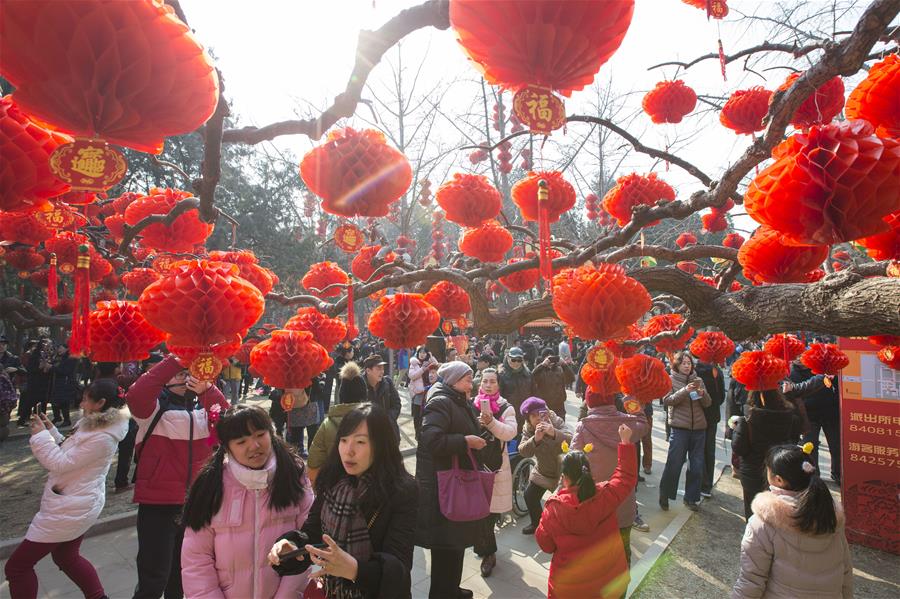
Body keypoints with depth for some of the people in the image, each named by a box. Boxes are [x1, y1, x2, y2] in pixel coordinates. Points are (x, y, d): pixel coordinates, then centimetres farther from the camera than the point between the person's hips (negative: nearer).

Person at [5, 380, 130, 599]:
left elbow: (60, 463, -23)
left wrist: (40, 436, -14)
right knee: (66, 556, 27)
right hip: (80, 504, 10)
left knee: (17, 566, 5)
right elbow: (69, 454, 16)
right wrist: (51, 431, 7)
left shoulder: (102, 438, -28)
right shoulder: (95, 426, 5)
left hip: (68, 509, -10)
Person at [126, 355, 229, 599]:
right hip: (158, 503, -4)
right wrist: (173, 361, -32)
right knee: (154, 578, 2)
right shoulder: (155, 406, -8)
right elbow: (135, 396, -30)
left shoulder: (204, 404, 3)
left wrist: (207, 390, -27)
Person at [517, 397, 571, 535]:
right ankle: (537, 524, 36)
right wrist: (535, 439, -45)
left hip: (562, 469, -4)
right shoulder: (527, 429, -13)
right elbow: (523, 452, -26)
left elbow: (571, 441, -38)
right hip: (542, 471, 4)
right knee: (530, 496, 10)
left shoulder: (557, 422, -23)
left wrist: (554, 433, -57)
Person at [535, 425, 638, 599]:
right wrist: (626, 441, 6)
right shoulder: (606, 496, -19)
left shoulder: (553, 509, -22)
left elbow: (546, 546, -8)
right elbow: (627, 477, 0)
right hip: (610, 581, 2)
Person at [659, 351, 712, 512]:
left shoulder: (697, 380, 9)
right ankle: (664, 495, 17)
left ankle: (691, 498, 24)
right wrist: (685, 391, -24)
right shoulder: (670, 380, -1)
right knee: (674, 464, 0)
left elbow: (708, 403, 6)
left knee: (697, 465, 9)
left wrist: (702, 393, -15)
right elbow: (666, 400, -13)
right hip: (679, 427, -4)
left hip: (699, 427, 4)